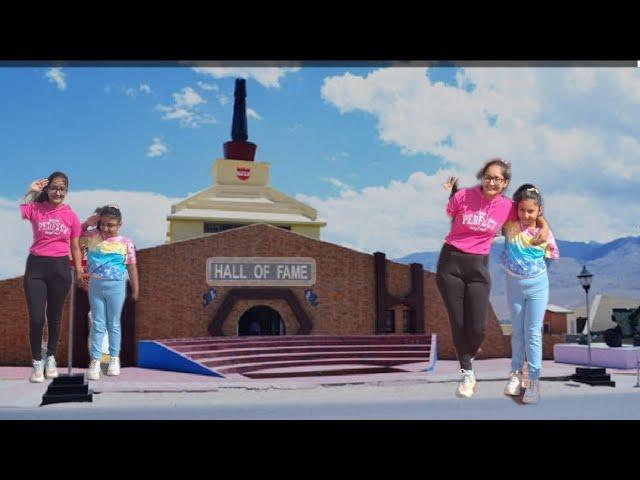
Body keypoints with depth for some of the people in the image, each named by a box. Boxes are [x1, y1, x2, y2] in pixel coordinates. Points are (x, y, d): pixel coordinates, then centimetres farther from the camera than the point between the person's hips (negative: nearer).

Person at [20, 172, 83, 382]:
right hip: (36, 266, -1)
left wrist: (79, 272, 5)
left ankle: (51, 358, 28)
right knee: (36, 317, -6)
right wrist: (30, 192, -13)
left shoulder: (71, 215, 2)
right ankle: (37, 363, 10)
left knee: (54, 317, 12)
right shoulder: (35, 208, 0)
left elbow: (75, 248, 8)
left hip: (60, 268, 1)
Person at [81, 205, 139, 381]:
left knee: (114, 325, 10)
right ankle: (95, 361, 7)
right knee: (97, 325, 5)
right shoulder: (93, 237, 0)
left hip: (116, 287, -2)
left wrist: (135, 290, 3)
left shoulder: (126, 243, -6)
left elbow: (132, 267, 0)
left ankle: (114, 359, 22)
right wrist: (89, 222, -2)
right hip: (96, 285, 2)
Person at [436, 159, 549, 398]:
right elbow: (446, 217, 8)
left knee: (477, 328, -4)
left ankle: (468, 360, 31)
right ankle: (467, 372, 23)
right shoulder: (463, 196, -8)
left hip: (478, 266, 1)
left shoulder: (507, 207, -3)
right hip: (450, 263, -1)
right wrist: (450, 193, -2)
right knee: (457, 323, 2)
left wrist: (544, 227, -1)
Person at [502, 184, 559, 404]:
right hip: (514, 284, 1)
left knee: (533, 333, -2)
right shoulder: (510, 225, -11)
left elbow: (554, 256, 6)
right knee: (517, 331, 14)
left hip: (537, 285, -1)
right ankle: (516, 373, 28)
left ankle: (534, 381, 3)